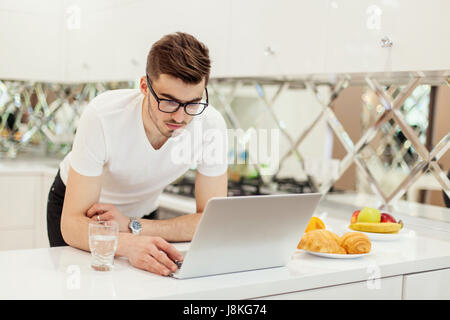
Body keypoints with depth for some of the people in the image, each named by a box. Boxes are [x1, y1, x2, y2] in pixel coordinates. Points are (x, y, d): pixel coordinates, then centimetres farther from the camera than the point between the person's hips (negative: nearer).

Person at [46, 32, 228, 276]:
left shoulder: (211, 125, -27)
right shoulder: (102, 117, -34)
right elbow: (72, 224, -35)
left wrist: (131, 227, -32)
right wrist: (129, 244, -55)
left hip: (142, 212, 2)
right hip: (79, 204, -2)